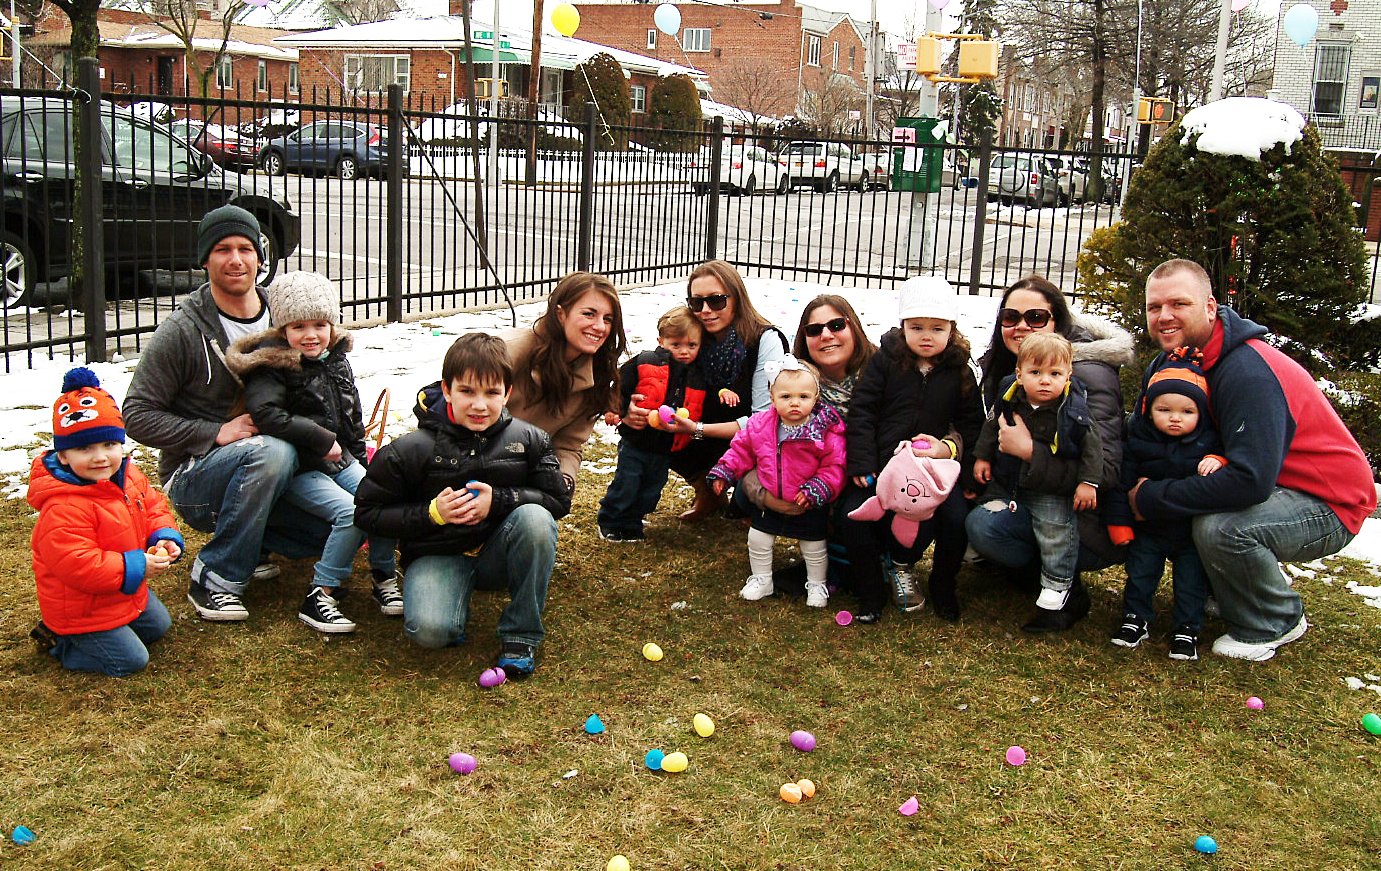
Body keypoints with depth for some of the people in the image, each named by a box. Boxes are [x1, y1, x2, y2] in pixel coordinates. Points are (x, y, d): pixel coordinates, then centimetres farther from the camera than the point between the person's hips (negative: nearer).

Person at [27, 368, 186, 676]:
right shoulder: (63, 509, -34)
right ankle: (58, 641, 12)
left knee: (158, 625, 23)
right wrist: (135, 568, -32)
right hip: (82, 609, -9)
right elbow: (77, 565, -35)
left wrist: (165, 537, -10)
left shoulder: (129, 477, -6)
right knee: (130, 660, -4)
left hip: (128, 592, 9)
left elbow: (154, 506, 10)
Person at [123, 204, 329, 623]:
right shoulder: (182, 330, -11)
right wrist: (216, 433, -22)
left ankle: (250, 542, 12)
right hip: (193, 475, -5)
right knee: (271, 451, -37)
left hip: (261, 472, 5)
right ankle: (214, 579, -23)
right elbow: (138, 415, -11)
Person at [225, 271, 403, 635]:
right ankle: (318, 596, -17)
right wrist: (321, 438, -23)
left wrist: (359, 456, 18)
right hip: (299, 470, -7)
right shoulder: (273, 365, -12)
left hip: (340, 459, 7)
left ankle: (383, 578, 0)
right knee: (351, 513, -27)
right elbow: (264, 413, -28)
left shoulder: (337, 360, 12)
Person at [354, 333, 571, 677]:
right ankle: (456, 596, 8)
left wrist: (498, 500, -20)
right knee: (429, 630, -33)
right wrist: (432, 513, -20)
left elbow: (558, 499, -5)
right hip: (437, 555, -2)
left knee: (534, 518, -32)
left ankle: (521, 634, -15)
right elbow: (368, 512, -4)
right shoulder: (410, 451, -10)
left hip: (498, 554, 2)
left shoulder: (528, 440, -5)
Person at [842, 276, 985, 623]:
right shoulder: (885, 361, 1)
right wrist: (862, 464, -9)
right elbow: (861, 412, -2)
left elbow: (973, 424, 10)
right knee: (853, 517, -18)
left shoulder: (960, 372, 5)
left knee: (956, 519, -21)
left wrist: (950, 447, -10)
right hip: (880, 464, -1)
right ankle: (870, 591, 6)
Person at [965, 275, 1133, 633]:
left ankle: (1067, 592, -4)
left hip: (1095, 529, -8)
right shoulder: (1004, 368, 5)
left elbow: (1105, 471, -28)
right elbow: (996, 440, 15)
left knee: (984, 525, -25)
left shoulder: (1088, 375, -20)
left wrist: (1029, 450, -30)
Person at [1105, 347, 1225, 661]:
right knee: (1140, 572, 8)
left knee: (1191, 581, 3)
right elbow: (1123, 484, -4)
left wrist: (1217, 463, -23)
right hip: (1149, 529, 1)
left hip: (1192, 532, -1)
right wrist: (1120, 523, -4)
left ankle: (1188, 627, 17)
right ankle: (1136, 618, 25)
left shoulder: (1208, 441, -8)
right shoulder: (1138, 442, -8)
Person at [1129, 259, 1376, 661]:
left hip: (1329, 506, -9)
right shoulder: (1166, 364, -1)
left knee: (1219, 526, -32)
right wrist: (1137, 486, -18)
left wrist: (1152, 499, -29)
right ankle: (1225, 595, 18)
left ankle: (1278, 622, -4)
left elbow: (1250, 481, -37)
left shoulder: (1249, 372, -29)